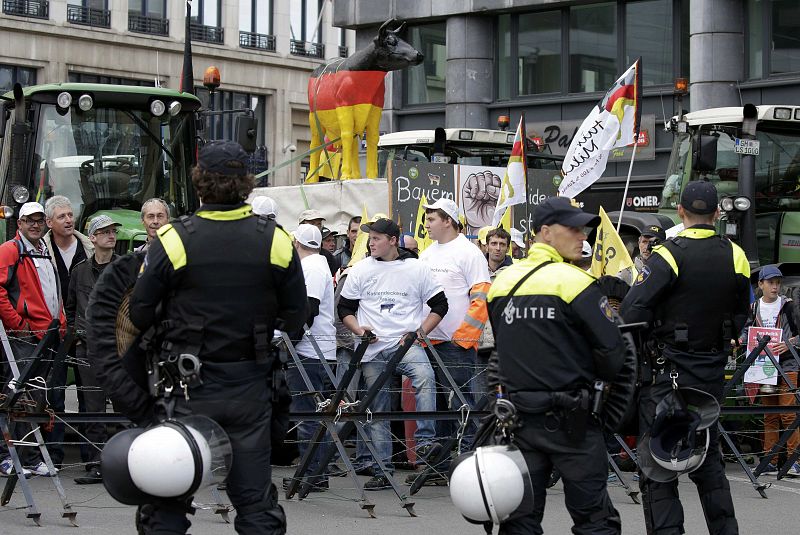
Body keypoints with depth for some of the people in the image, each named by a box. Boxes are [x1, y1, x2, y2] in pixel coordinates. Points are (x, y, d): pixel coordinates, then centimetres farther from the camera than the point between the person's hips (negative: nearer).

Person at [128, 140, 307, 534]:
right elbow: (296, 317, 2)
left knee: (168, 500, 8)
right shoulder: (276, 240, -4)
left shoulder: (173, 240, -12)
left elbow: (139, 316, -7)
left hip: (187, 387, -2)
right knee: (255, 498, 10)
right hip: (250, 387, 2)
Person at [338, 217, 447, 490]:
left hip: (406, 343, -2)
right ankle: (381, 470, 9)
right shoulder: (360, 270, 8)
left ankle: (424, 440, -31)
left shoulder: (417, 268, 3)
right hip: (372, 348, 2)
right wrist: (359, 330, -5)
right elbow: (344, 308, 13)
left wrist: (420, 332, -4)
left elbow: (439, 304, 7)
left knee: (424, 376, -33)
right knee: (377, 410, 4)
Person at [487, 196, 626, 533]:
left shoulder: (501, 283, 6)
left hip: (518, 415, 6)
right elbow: (611, 350, -13)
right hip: (570, 419, -5)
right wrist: (601, 378, 7)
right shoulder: (575, 282, -12)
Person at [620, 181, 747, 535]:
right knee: (709, 458, 19)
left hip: (668, 370, -5)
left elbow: (631, 313, -20)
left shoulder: (669, 255, -15)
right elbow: (741, 315, 11)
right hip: (713, 373, 6)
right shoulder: (735, 257, 0)